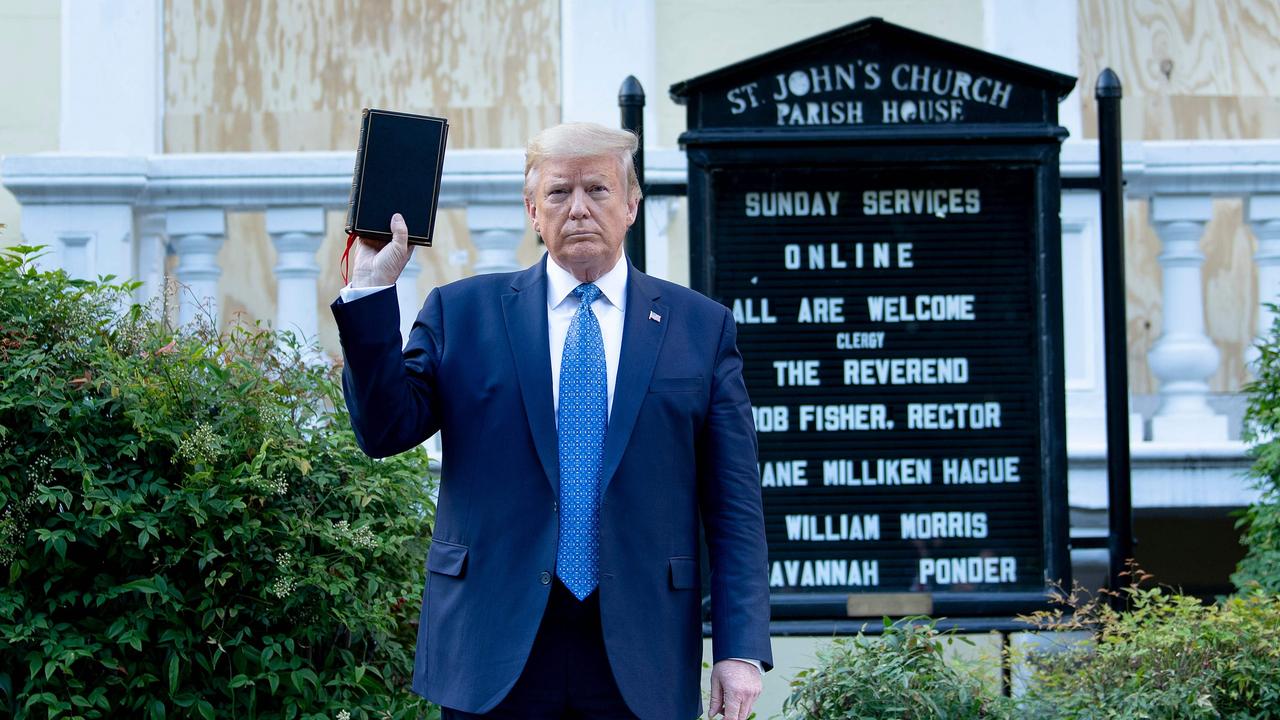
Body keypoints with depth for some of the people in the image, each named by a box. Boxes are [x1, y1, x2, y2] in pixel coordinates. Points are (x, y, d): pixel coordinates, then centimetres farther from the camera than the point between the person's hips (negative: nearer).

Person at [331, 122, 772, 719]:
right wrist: (372, 290, -8)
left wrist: (742, 649, -3)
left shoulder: (701, 327, 7)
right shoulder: (461, 312, 8)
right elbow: (385, 430, 0)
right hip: (495, 653, 0)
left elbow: (734, 506, 4)